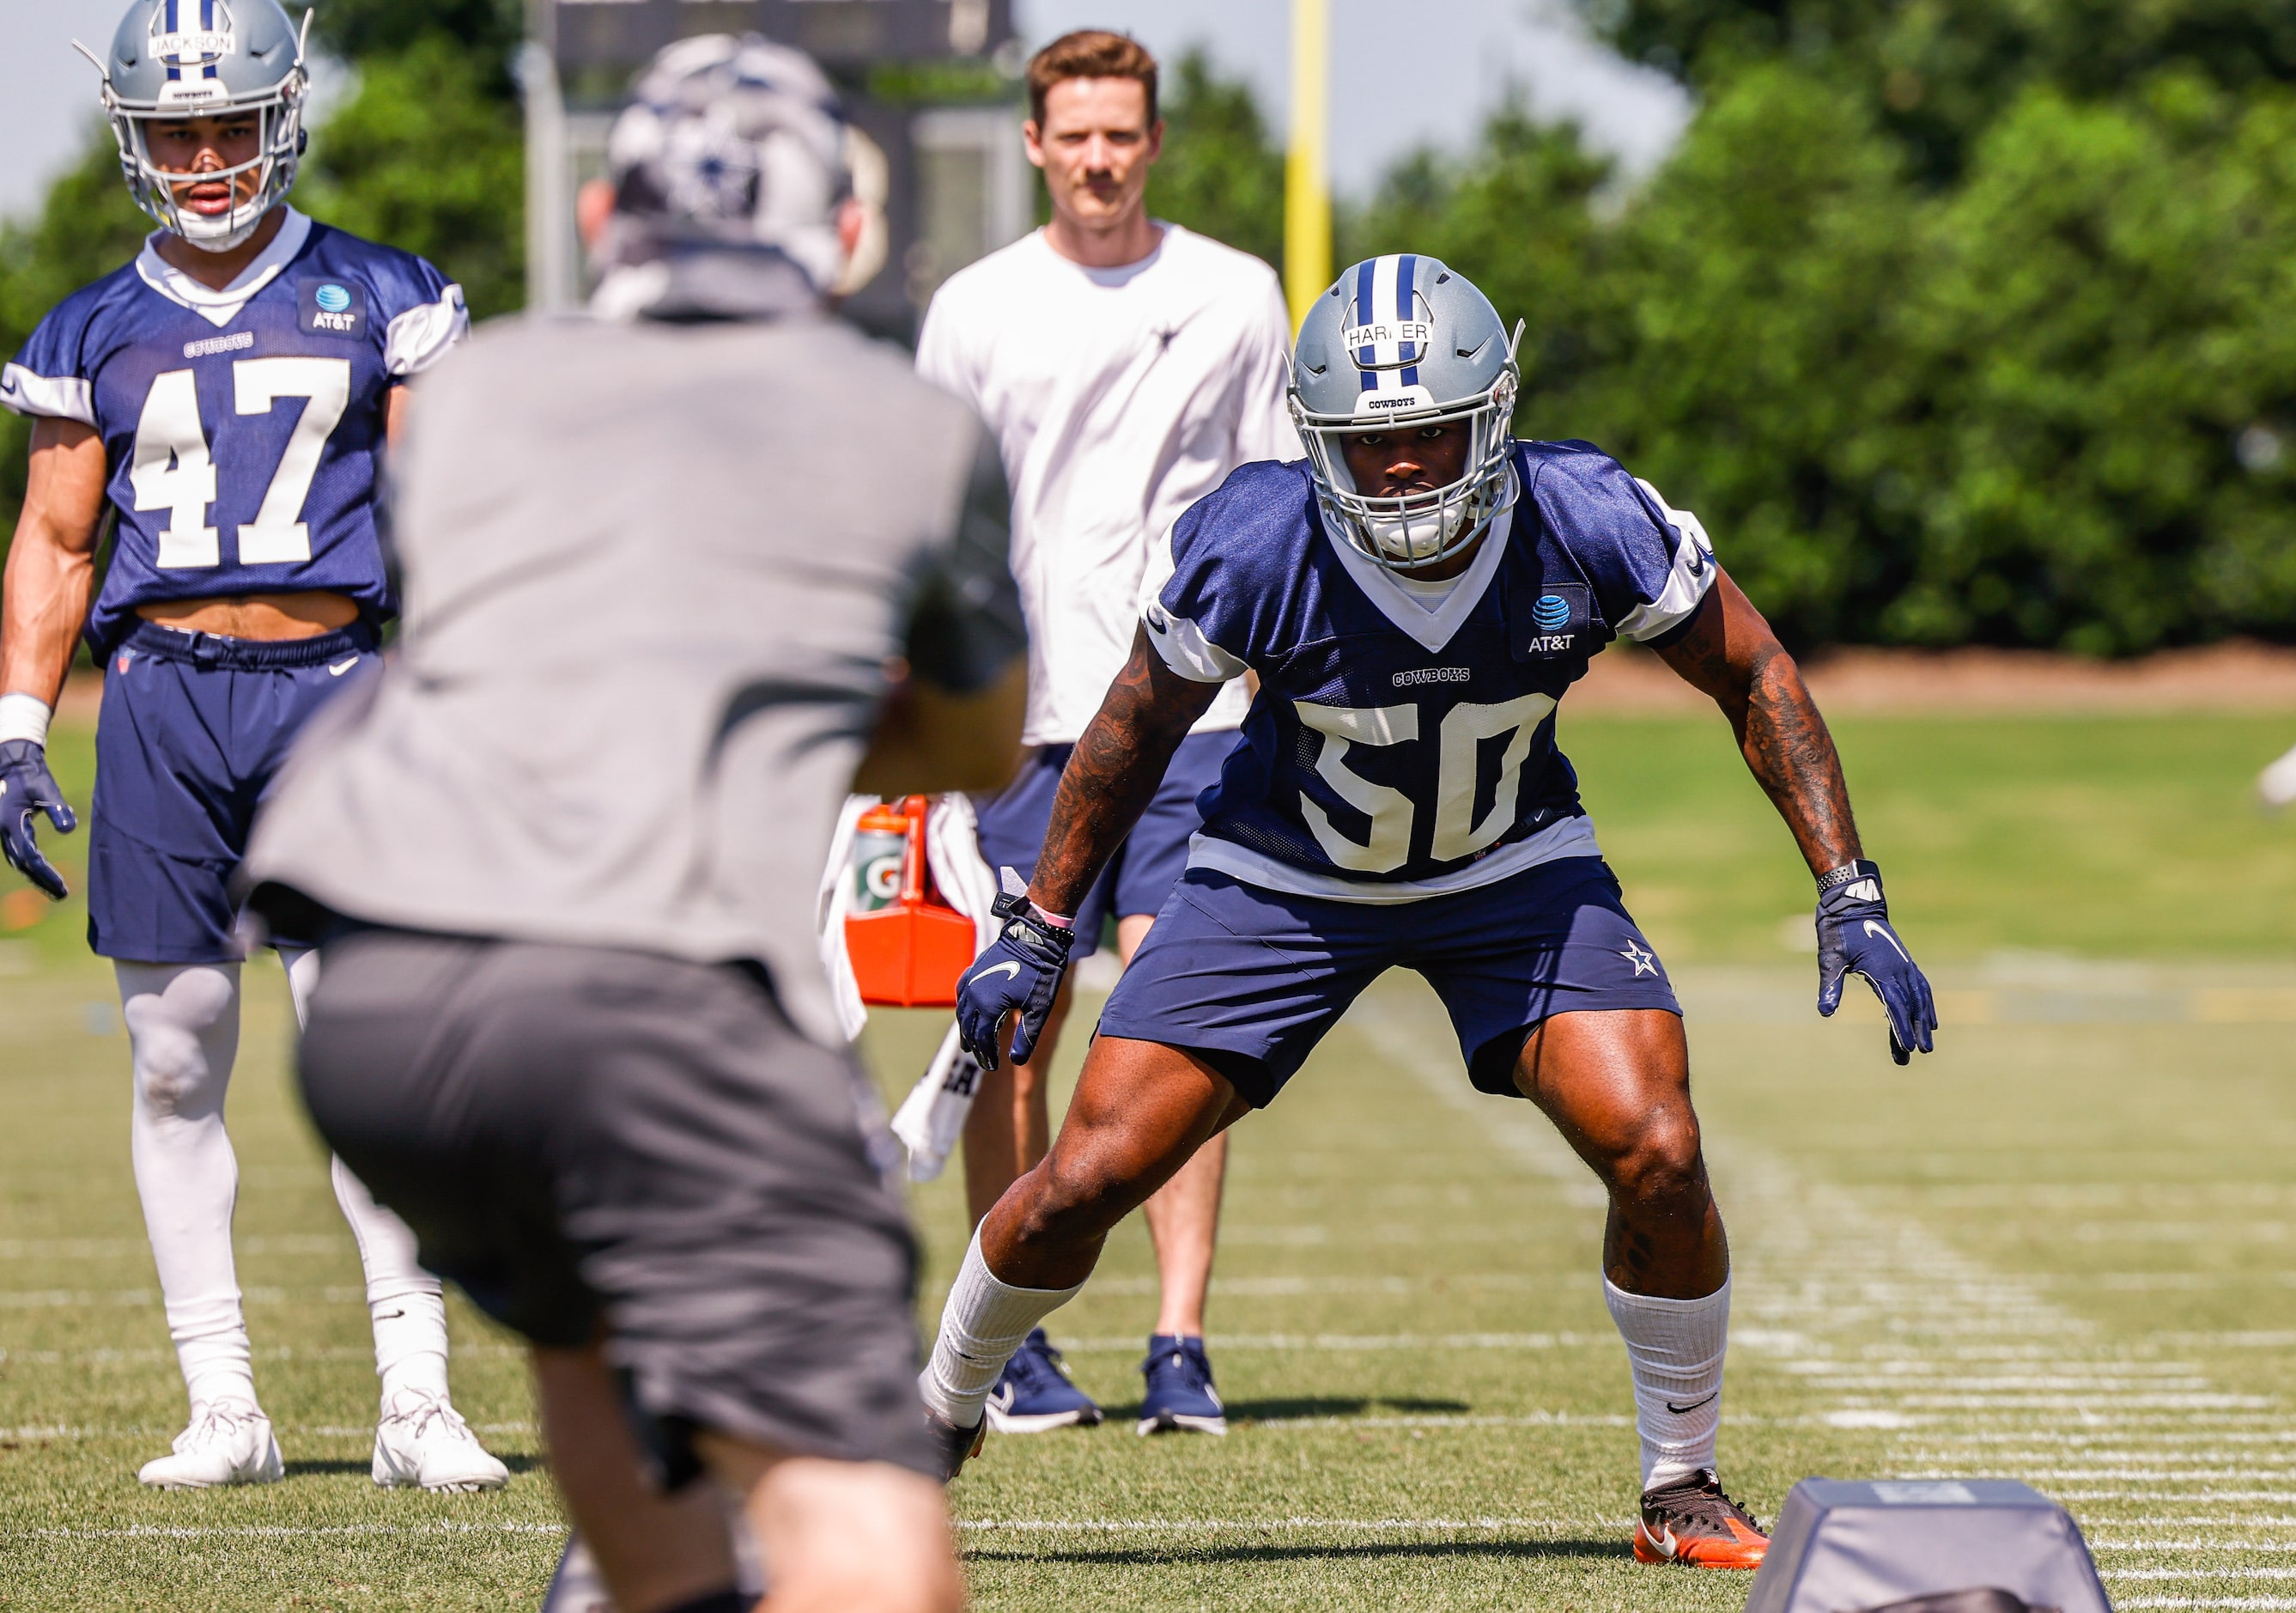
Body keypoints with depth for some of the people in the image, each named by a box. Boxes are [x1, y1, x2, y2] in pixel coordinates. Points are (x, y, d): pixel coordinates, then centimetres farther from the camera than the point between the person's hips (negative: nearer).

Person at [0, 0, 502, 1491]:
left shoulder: (377, 303, 7)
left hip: (329, 681, -2)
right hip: (160, 696, 2)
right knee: (177, 1063, 2)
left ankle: (417, 1399, -7)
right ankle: (223, 1407, 8)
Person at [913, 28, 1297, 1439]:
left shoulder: (1236, 300, 7)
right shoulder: (975, 312, 7)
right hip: (1023, 718, 1)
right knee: (1013, 1040, 1)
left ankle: (1181, 1349, -7)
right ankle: (1014, 1349, 11)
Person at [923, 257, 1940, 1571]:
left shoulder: (1590, 527, -26)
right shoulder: (1254, 551, -27)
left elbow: (1754, 678, -9)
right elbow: (1141, 725, -8)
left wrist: (1849, 896, -13)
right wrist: (1039, 931, -2)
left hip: (1515, 870, 1)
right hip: (1285, 874, -1)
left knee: (1656, 1154, -18)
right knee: (1092, 1177, -6)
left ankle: (1683, 1490, 4)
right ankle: (937, 1416, 22)